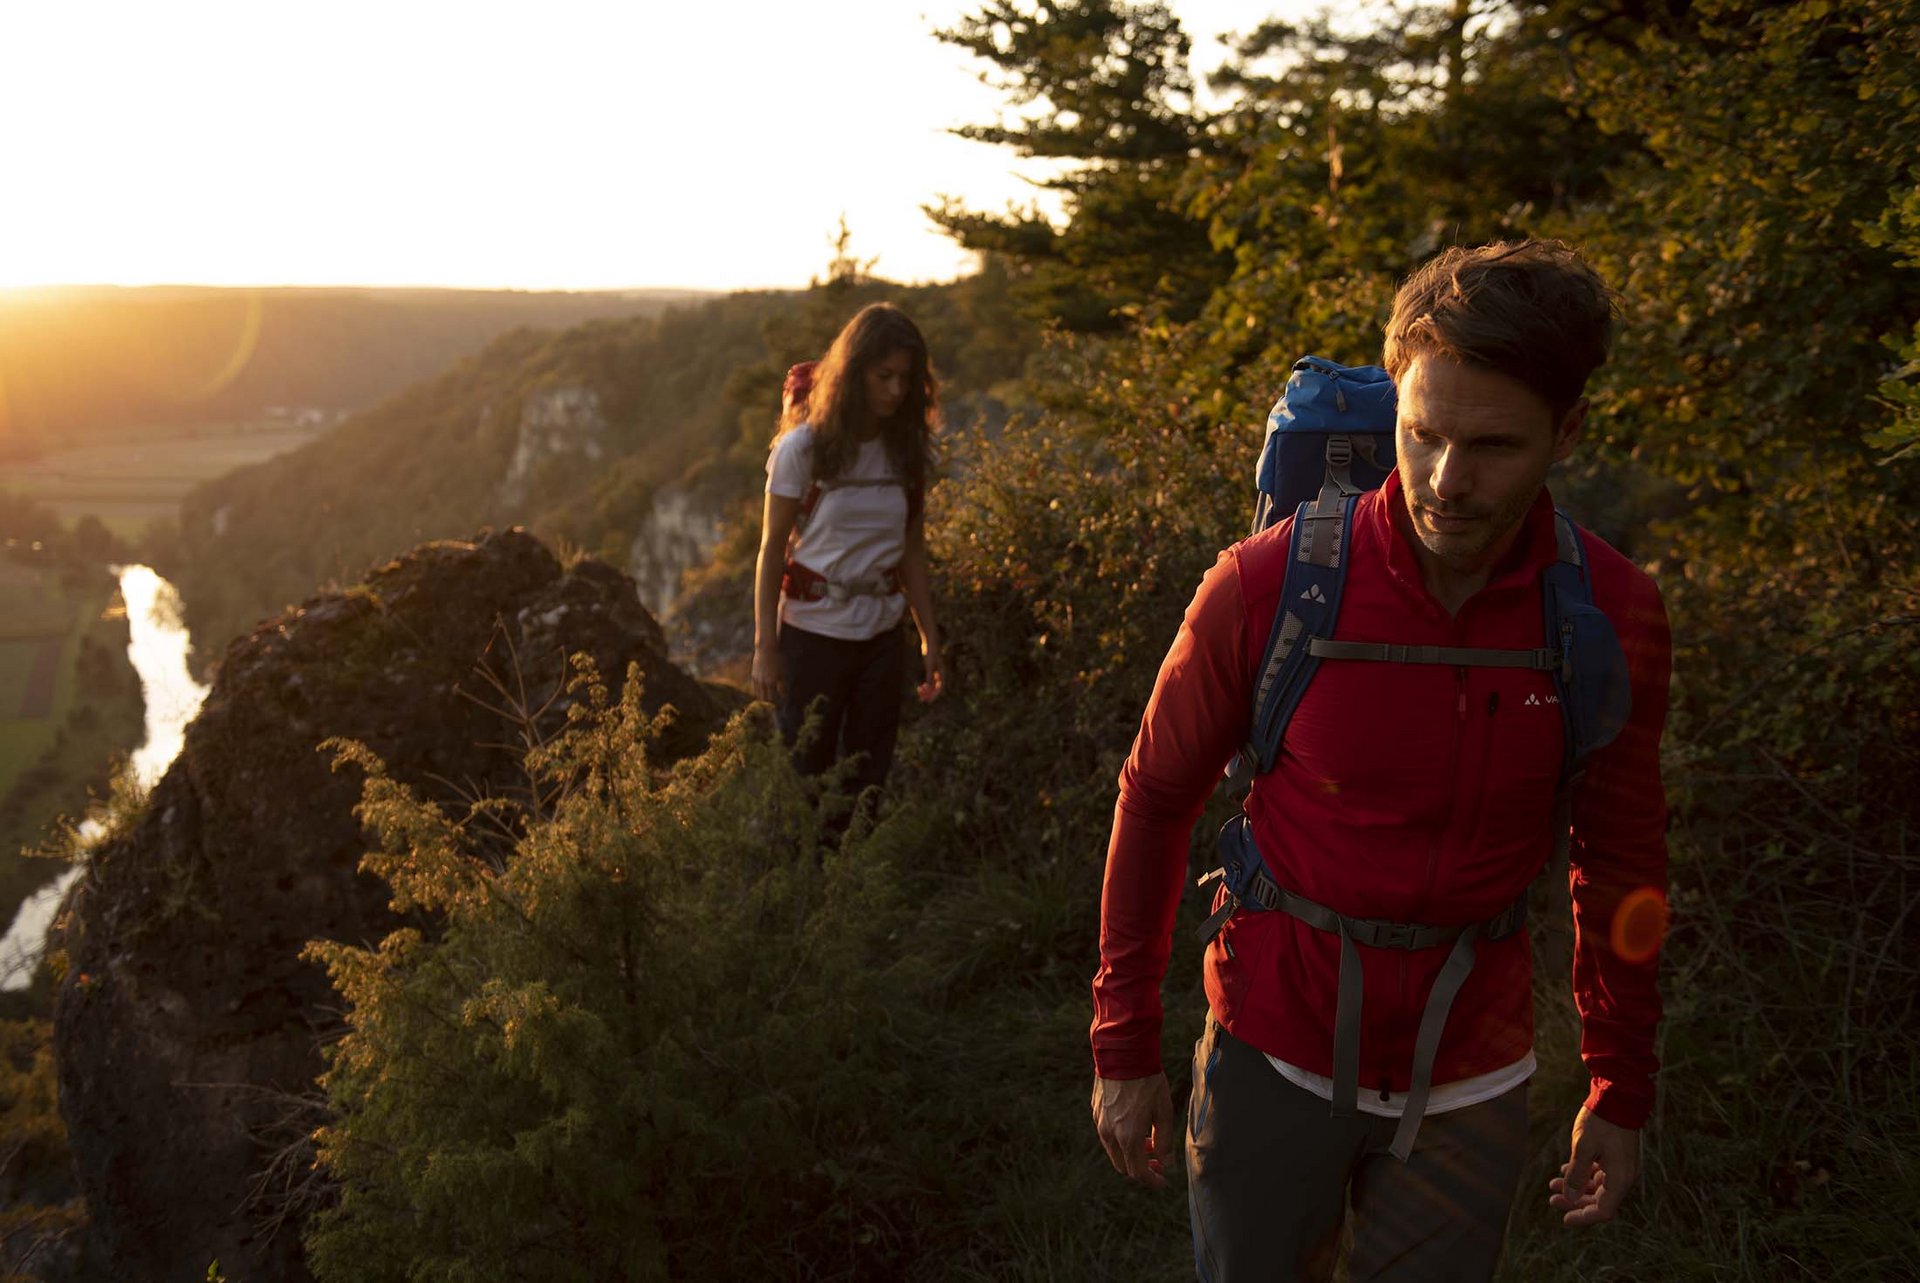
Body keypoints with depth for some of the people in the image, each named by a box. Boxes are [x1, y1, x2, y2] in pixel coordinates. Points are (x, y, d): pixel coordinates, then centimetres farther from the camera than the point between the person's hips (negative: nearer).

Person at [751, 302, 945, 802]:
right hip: (813, 633, -4)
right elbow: (772, 551, -7)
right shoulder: (803, 447, -11)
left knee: (871, 778, 12)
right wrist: (765, 647, -8)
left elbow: (912, 552, 7)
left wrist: (930, 639, 5)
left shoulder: (907, 451, 1)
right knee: (806, 771, 6)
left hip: (882, 637, 4)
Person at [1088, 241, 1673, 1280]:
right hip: (1276, 1058, -1)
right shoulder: (1267, 585, -18)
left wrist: (1621, 1093, 8)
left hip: (1471, 1083, 2)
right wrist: (1124, 1048, -2)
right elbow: (1156, 800, -7)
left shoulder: (1614, 618, -11)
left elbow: (1621, 861, 3)